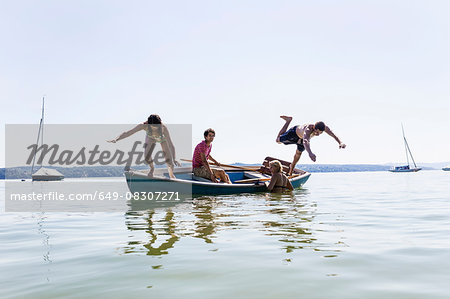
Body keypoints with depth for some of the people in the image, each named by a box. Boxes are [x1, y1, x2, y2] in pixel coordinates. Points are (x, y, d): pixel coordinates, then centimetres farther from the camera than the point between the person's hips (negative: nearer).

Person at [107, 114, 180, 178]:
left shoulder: (163, 128, -44)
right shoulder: (144, 125, -41)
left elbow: (170, 144, -44)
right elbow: (128, 133, -40)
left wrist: (174, 159, -52)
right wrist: (116, 139, -53)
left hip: (163, 138, -1)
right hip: (151, 138, 1)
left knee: (168, 159, -4)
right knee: (147, 156, -20)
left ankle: (171, 173, 31)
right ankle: (152, 168, 15)